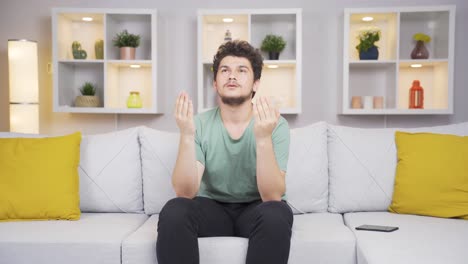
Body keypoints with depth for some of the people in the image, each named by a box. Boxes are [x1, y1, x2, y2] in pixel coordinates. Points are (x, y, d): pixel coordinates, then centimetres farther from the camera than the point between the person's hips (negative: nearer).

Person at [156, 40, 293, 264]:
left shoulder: (276, 124, -12)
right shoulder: (200, 124, -8)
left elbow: (273, 196, -23)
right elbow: (185, 193, -19)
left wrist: (264, 139, -37)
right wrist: (186, 136, -33)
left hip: (255, 210, -1)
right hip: (212, 208, 1)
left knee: (277, 213, -34)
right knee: (173, 212, -29)